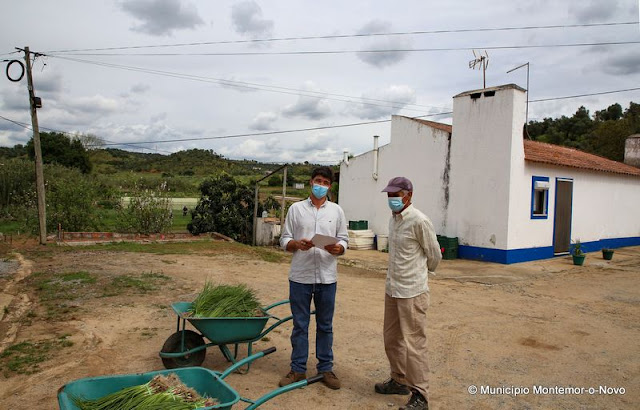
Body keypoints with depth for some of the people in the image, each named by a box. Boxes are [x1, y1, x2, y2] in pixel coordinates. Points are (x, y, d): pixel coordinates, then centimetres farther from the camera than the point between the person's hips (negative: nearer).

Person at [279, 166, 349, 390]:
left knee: (325, 325, 11)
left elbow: (344, 240, 7)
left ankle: (326, 368, 25)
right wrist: (297, 244, -18)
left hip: (327, 277, 1)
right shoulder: (296, 208, 4)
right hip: (300, 277, -1)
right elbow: (284, 240, 4)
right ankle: (298, 369, 22)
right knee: (300, 325, 8)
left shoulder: (336, 211, 7)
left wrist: (337, 248, -16)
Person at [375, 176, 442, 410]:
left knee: (413, 344, -1)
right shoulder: (393, 219, 9)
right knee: (392, 339, 18)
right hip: (392, 289, 8)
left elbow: (434, 256, -5)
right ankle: (399, 381, 35)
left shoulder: (419, 221, -16)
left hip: (412, 292, -8)